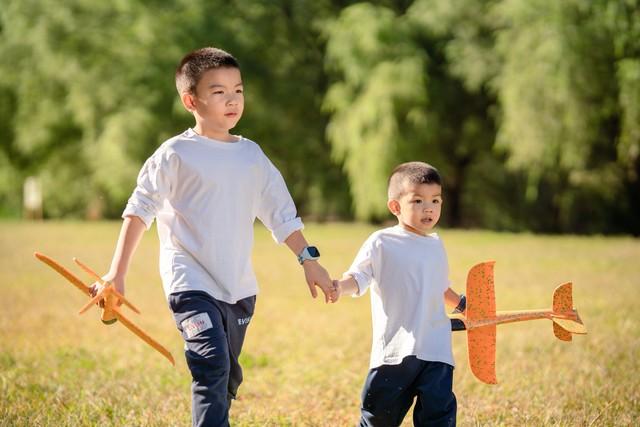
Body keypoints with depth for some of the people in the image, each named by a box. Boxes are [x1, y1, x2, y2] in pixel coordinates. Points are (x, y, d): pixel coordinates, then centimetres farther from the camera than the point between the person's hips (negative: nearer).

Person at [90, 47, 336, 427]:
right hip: (192, 283, -6)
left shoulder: (252, 155, 10)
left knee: (227, 380, 13)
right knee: (212, 364, -24)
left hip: (239, 289, 6)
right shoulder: (176, 154, -5)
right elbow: (139, 211, -7)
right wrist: (117, 274, -13)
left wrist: (309, 260, 9)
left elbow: (282, 214, 17)